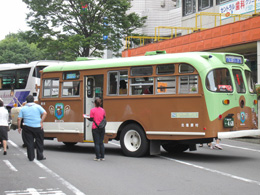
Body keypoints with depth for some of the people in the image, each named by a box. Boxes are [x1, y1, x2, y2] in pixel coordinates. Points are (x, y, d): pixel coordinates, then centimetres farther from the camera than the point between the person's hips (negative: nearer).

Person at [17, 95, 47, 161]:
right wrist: (41, 122, -9)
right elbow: (45, 113, -12)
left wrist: (19, 127, 9)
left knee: (29, 143, 8)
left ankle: (31, 157, 9)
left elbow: (19, 119, 0)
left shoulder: (23, 108, 4)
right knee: (39, 142, 11)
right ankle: (40, 156, 15)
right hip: (38, 127, -1)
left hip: (27, 127, 1)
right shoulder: (37, 106, 1)